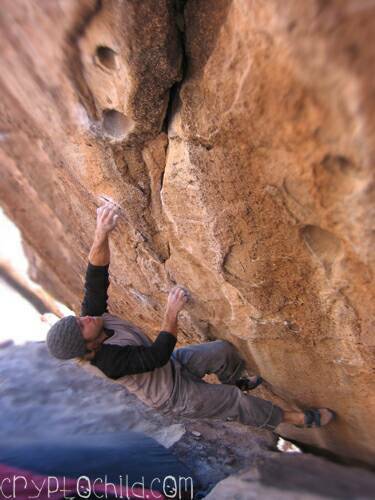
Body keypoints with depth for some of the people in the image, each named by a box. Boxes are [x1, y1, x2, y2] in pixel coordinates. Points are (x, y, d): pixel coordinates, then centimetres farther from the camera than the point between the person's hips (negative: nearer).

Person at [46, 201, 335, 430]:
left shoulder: (92, 315, -17)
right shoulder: (109, 362, -35)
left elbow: (96, 277, -28)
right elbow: (158, 355, -33)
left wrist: (101, 234, -43)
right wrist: (172, 313, -39)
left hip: (171, 364, 6)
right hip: (173, 397, -6)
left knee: (223, 351, -7)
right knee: (235, 402, -4)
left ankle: (236, 381, 27)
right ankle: (296, 419, 16)